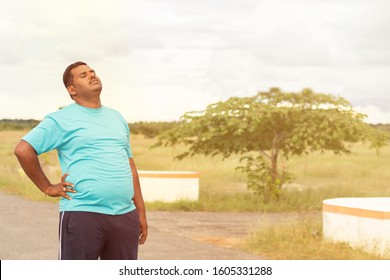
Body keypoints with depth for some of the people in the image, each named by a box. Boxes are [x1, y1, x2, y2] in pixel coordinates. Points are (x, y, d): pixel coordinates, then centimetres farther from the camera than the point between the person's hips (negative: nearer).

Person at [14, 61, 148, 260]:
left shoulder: (116, 117, 19)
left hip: (125, 216, 6)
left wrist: (141, 212, 16)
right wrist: (48, 188, -6)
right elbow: (23, 150, -8)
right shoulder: (62, 119, -2)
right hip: (82, 214, -6)